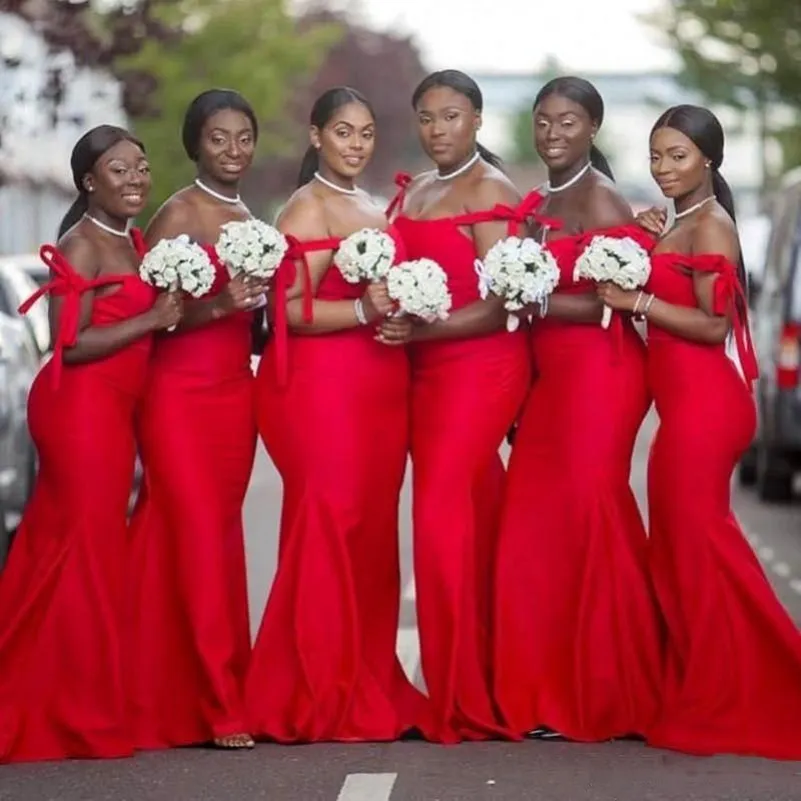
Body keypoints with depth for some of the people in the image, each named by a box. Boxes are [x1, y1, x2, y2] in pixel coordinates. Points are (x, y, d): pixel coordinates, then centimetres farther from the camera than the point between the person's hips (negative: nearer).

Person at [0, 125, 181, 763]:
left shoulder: (133, 241, 14)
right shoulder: (81, 244, -12)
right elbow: (70, 344, -18)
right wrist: (152, 320, -15)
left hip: (112, 411, 9)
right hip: (80, 408, -9)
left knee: (60, 550, 11)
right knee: (87, 551, -4)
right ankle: (81, 717, 4)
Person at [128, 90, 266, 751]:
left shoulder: (249, 219, 15)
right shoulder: (179, 214, -6)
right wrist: (219, 306, -25)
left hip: (235, 393, 7)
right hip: (181, 394, -7)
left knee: (220, 540, 7)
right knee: (201, 541, -9)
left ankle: (193, 696, 12)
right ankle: (221, 707, -7)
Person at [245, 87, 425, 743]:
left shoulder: (375, 209, 20)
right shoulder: (308, 208, -6)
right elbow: (291, 310, -15)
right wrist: (363, 311, -25)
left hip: (380, 386, 8)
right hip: (322, 384, -8)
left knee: (373, 530, 8)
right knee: (328, 525, -9)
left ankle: (371, 689, 13)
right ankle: (320, 700, -5)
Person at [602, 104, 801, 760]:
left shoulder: (710, 224, -11)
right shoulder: (680, 226, 17)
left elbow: (714, 324, -17)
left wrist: (637, 301, -17)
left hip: (705, 403, -10)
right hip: (683, 404, 10)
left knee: (697, 544, -4)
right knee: (680, 548, 12)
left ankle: (725, 705, 4)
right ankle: (700, 698, 18)